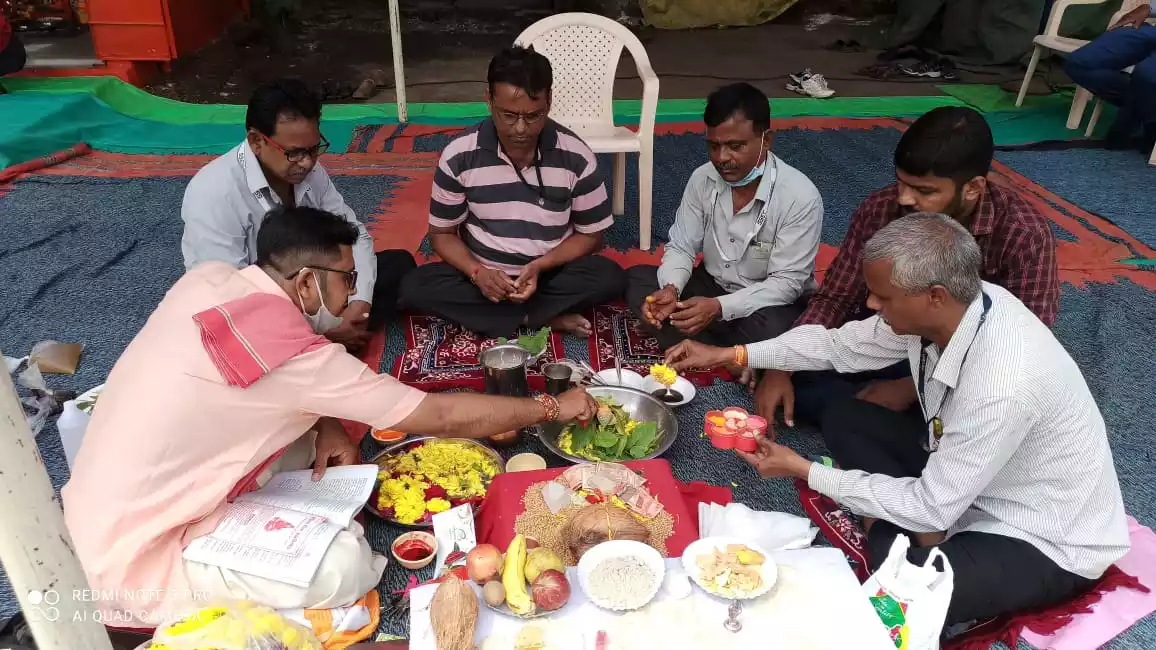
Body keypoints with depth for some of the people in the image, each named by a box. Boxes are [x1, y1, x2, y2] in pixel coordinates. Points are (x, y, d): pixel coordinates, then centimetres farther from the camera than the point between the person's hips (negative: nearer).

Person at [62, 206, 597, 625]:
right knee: (347, 566, -22)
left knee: (308, 430, 8)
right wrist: (552, 407, -10)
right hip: (136, 559, -8)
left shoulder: (209, 279, -5)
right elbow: (439, 417, -22)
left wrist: (327, 426, -6)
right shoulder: (290, 351, -28)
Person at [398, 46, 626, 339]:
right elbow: (443, 233, -2)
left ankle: (488, 315, -18)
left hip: (551, 273, 0)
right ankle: (539, 319, -21)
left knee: (611, 278, -28)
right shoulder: (458, 156, -12)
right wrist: (477, 271, -22)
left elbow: (590, 235, -3)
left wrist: (539, 267, -20)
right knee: (414, 287, -25)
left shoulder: (576, 156, -13)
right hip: (484, 274, 1)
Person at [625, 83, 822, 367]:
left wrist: (719, 308, -37)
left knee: (768, 328, -39)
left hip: (770, 303, -5)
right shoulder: (702, 179, -9)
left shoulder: (800, 196, -24)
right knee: (636, 279, -13)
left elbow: (786, 283, -23)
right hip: (712, 286, 6)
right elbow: (681, 247, -4)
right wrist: (670, 289, -27)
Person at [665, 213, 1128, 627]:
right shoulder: (947, 307, -16)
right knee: (844, 421, -1)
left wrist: (804, 470, -21)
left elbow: (932, 509, -27)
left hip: (1046, 541, -7)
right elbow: (842, 345, 0)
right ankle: (926, 542, -5)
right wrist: (728, 354, -2)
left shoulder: (1003, 385, -38)